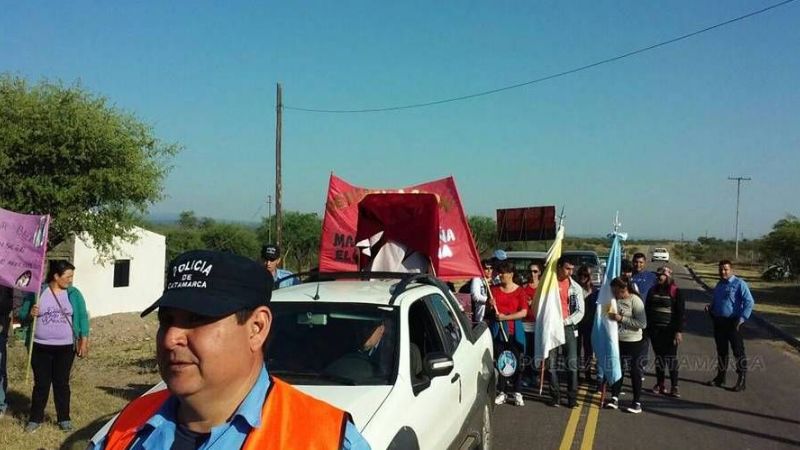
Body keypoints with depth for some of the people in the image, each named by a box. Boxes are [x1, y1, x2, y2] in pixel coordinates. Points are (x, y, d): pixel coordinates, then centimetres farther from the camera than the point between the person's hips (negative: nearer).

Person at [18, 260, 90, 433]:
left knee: (62, 383, 8)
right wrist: (30, 314, -21)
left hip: (65, 347, 1)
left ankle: (64, 418, 18)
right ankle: (35, 418, 18)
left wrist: (84, 341, -2)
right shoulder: (36, 292, -4)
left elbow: (82, 317, 3)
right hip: (40, 347, -1)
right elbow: (22, 315, 2)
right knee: (41, 383, 5)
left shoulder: (74, 294, 1)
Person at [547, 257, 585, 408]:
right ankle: (555, 396, 13)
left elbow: (580, 311, 2)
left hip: (568, 328, 0)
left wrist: (566, 321, -11)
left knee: (572, 364, -3)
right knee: (552, 364, 3)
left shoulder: (575, 287, 4)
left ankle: (572, 397, 5)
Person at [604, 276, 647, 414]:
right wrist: (611, 316, -1)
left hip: (634, 343, -6)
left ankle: (637, 402, 15)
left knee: (635, 372, 5)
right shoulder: (615, 299, 1)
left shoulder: (635, 301, -16)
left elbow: (642, 324, -22)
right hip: (617, 341, 6)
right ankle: (614, 397, 20)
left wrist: (621, 318, -23)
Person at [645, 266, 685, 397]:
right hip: (655, 330, 5)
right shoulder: (653, 290, 9)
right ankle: (659, 385, 18)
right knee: (659, 357, 10)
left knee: (671, 358, -2)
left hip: (669, 330, -5)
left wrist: (679, 331, -13)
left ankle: (674, 387, 2)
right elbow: (647, 309, 14)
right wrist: (647, 327, 10)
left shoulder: (675, 292, -6)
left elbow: (681, 313, -8)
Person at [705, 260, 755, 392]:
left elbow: (749, 302, -14)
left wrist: (742, 318, -20)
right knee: (721, 351, 15)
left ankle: (742, 380, 4)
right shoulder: (719, 284, 15)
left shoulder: (739, 284, -9)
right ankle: (720, 377, 25)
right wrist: (710, 307, 5)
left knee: (738, 351, -2)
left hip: (733, 323, -7)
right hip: (718, 322, 7)